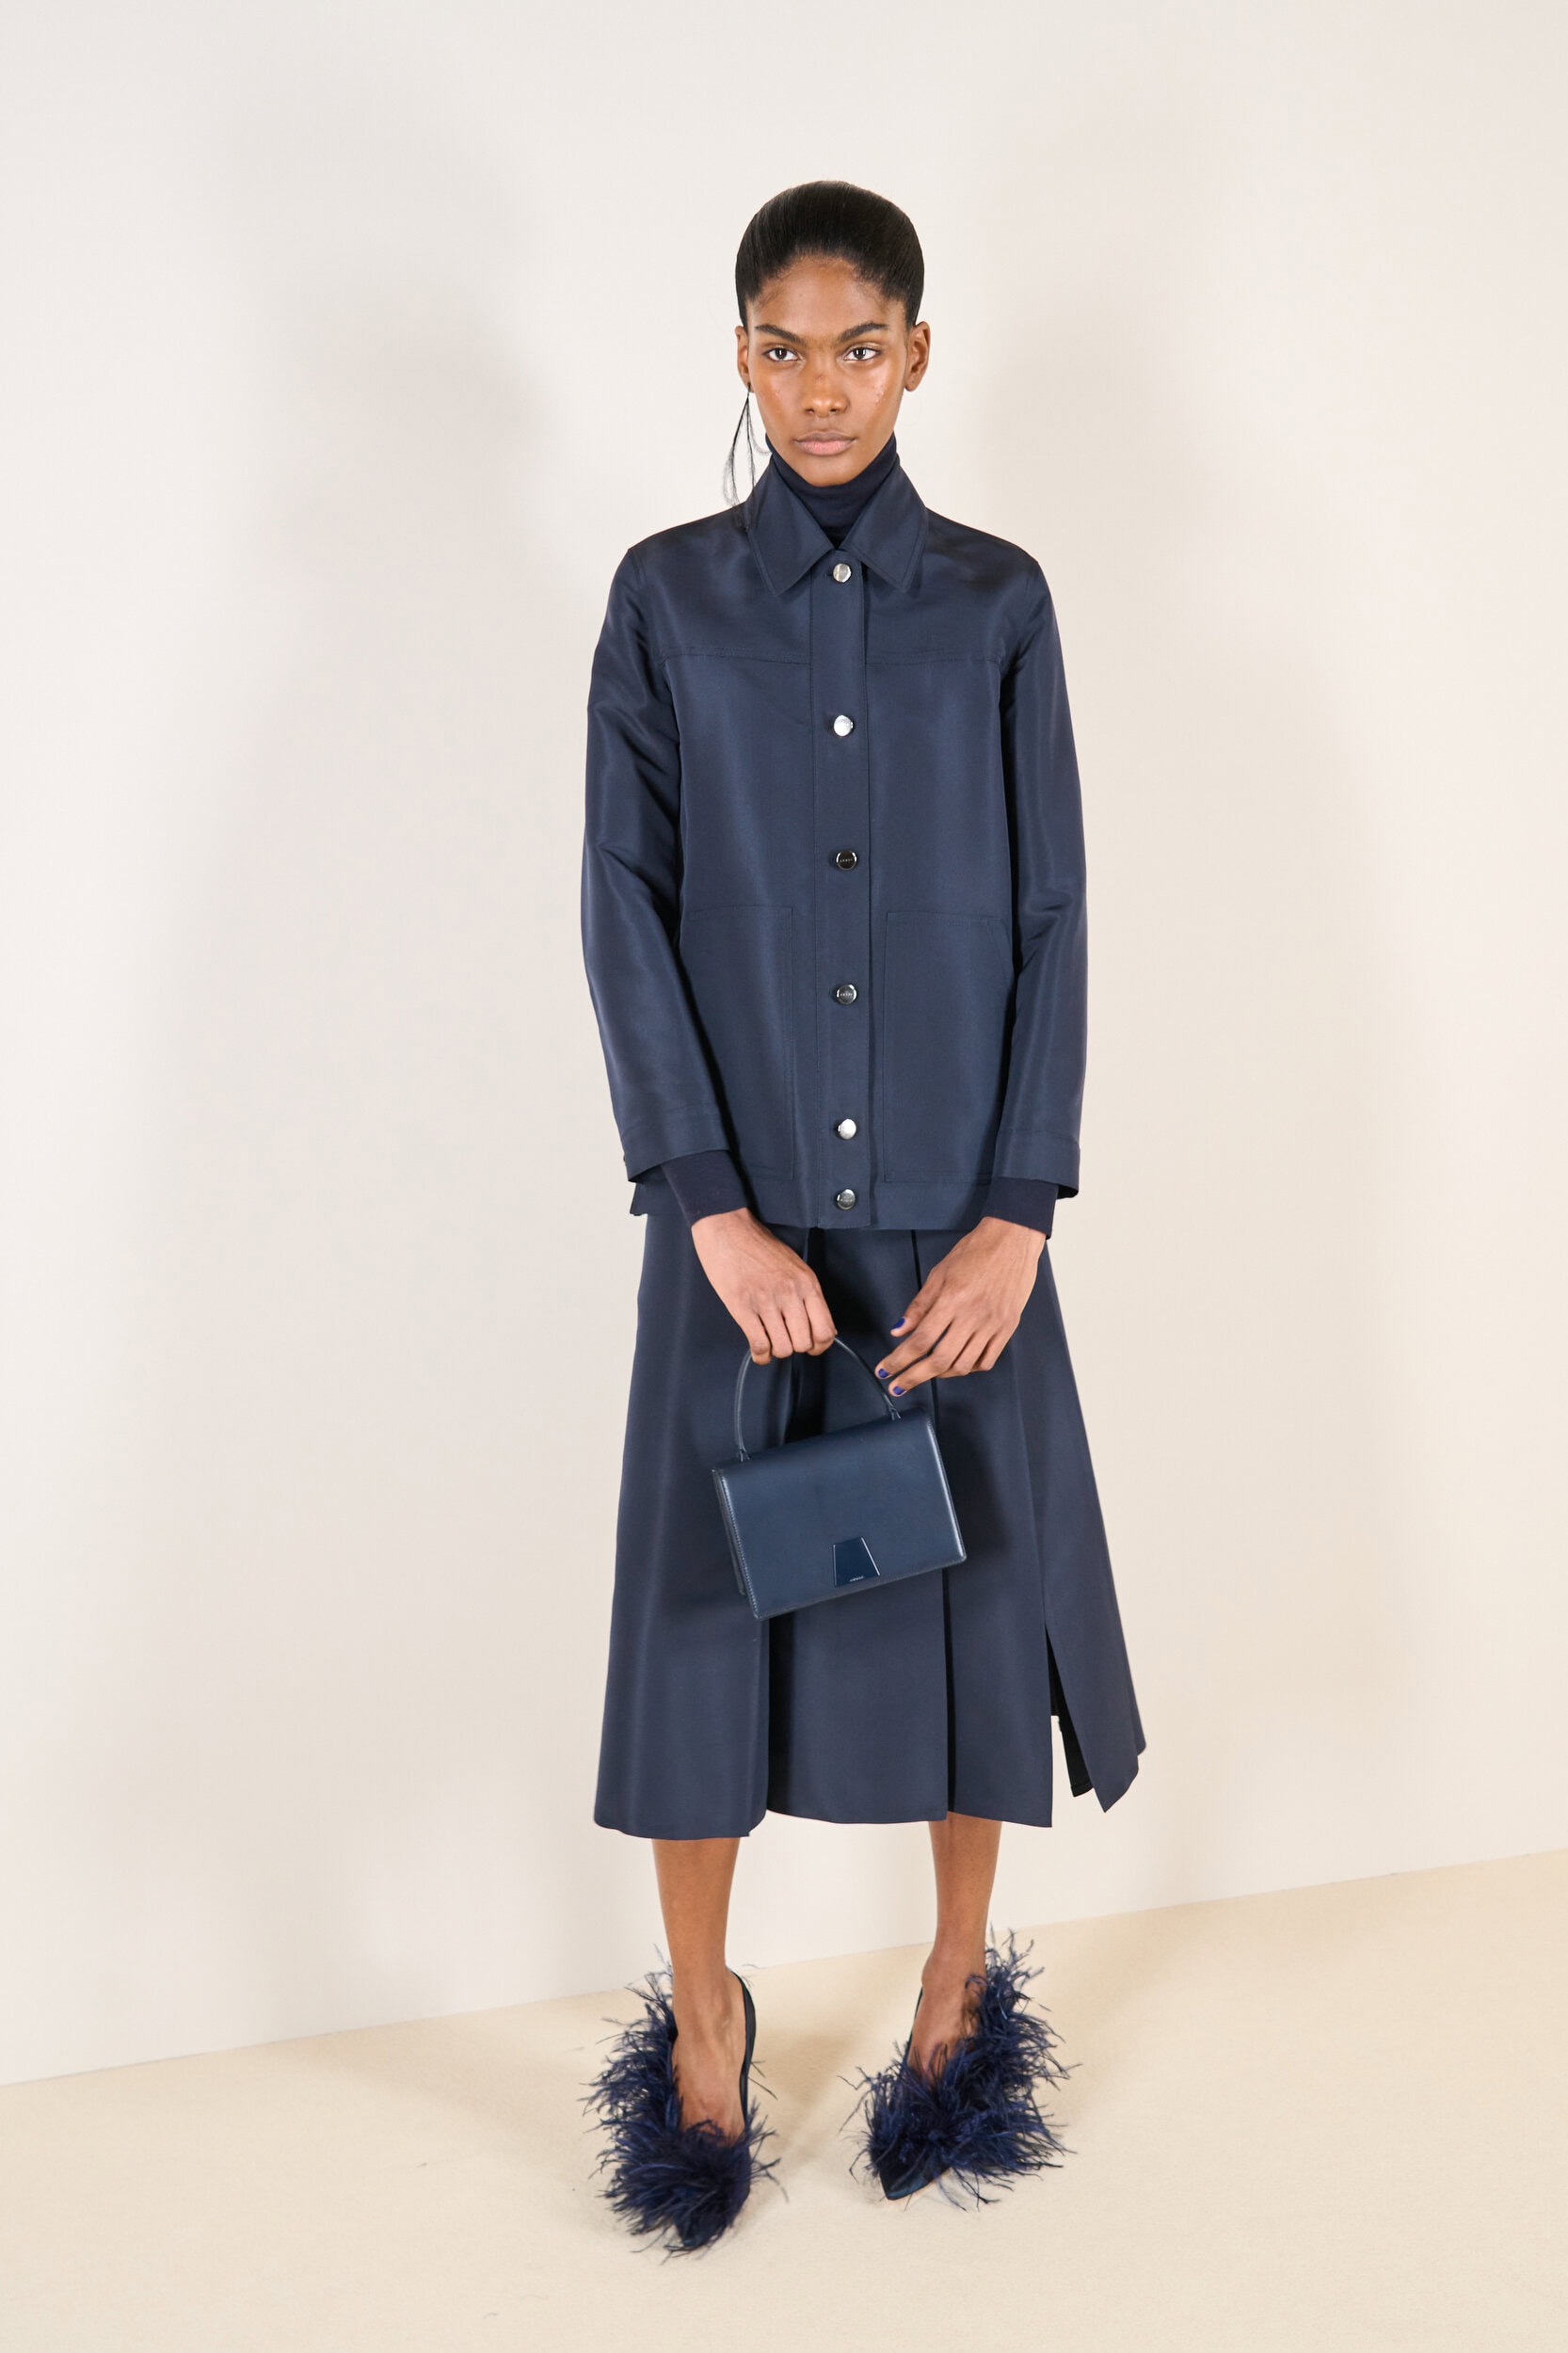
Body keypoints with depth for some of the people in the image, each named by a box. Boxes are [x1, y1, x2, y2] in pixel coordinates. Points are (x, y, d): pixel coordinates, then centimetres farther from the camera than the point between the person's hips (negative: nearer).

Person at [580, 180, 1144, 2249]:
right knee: (708, 1594, 5)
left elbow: (1050, 917, 0)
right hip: (742, 1208, 0)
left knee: (968, 1577, 9)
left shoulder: (996, 602, 4)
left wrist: (1020, 1212, -9)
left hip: (954, 1209, 1)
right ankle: (699, 2023, 25)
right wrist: (712, 1206, -13)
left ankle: (960, 1985, 30)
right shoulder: (667, 598, 2)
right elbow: (624, 909, -4)